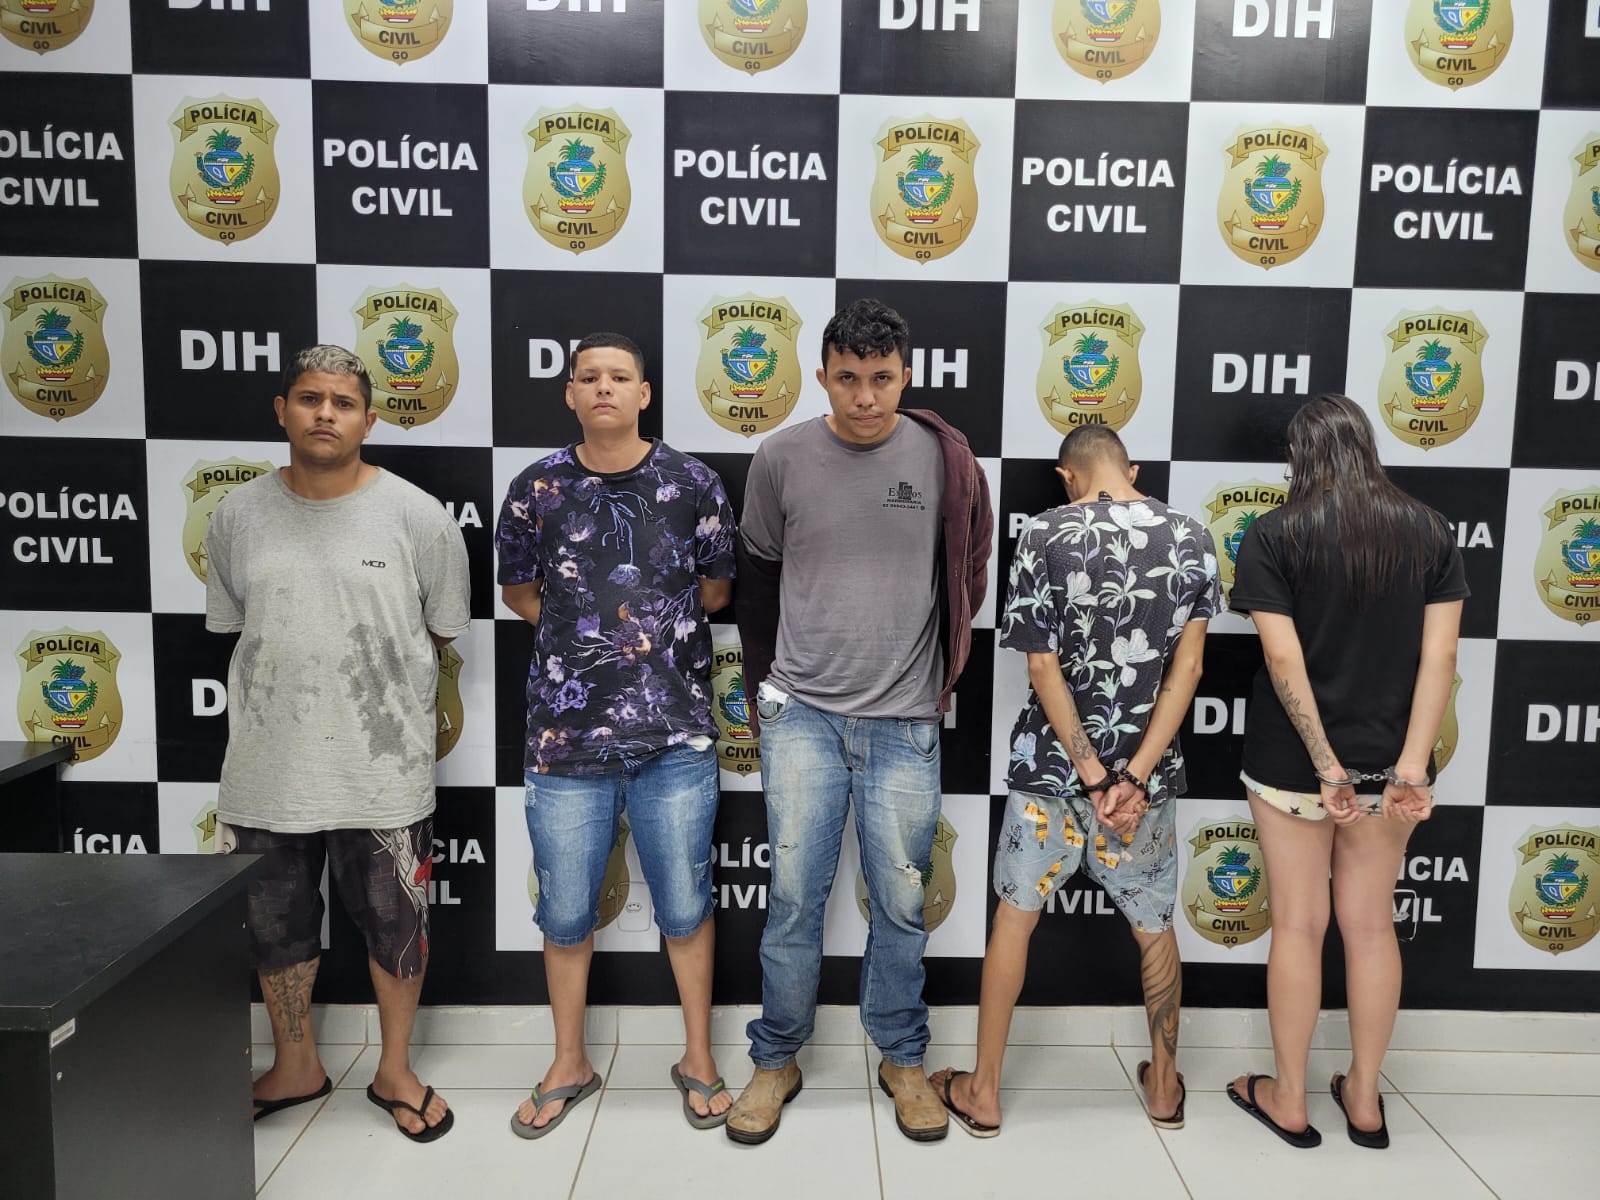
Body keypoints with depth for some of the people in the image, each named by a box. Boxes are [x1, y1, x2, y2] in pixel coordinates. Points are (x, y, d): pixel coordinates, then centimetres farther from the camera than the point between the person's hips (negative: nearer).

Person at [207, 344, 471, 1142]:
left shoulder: (418, 517, -7)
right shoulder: (238, 515, 0)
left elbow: (440, 631, 3)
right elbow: (230, 627, 12)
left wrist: (375, 692, 7)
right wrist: (287, 691, 7)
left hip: (384, 770, -2)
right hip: (267, 768, 3)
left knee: (395, 925, 12)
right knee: (275, 926, 18)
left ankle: (395, 1072, 34)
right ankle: (296, 1067, 41)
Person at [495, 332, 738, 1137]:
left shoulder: (692, 484, 0)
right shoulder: (537, 489, 1)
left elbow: (718, 587, 10)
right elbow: (518, 590, 13)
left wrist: (654, 626, 5)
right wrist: (585, 637, 4)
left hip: (675, 735, -1)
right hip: (566, 734, 1)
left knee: (685, 906, 9)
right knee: (565, 913, 11)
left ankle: (698, 1057, 30)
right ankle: (569, 1064, 32)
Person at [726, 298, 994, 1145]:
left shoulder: (945, 460, -1)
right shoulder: (782, 458, -1)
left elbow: (968, 577, 12)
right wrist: (766, 688, 14)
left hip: (904, 723, 0)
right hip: (802, 715, 0)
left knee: (900, 903, 8)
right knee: (794, 898, 4)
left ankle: (902, 1060, 28)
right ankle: (776, 1060, 24)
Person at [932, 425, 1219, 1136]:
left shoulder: (1045, 536, -10)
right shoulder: (1192, 539, -2)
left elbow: (1043, 666, -13)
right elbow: (1187, 666, -8)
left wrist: (1093, 773, -11)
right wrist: (1136, 776, -13)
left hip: (1054, 764, -2)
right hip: (1147, 765, 3)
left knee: (1015, 913, 13)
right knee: (1153, 923, 20)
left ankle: (983, 1091, 21)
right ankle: (1164, 1083, 36)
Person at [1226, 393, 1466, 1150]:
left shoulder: (1276, 534, -8)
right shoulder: (1428, 531, 2)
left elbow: (1283, 658, -17)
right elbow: (1439, 655, -7)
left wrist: (1325, 767, -16)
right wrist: (1411, 766, -13)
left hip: (1294, 760, -3)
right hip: (1390, 759, 3)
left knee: (1299, 926, 8)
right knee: (1371, 924, 15)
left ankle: (1289, 1101, 21)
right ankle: (1364, 1098, 27)